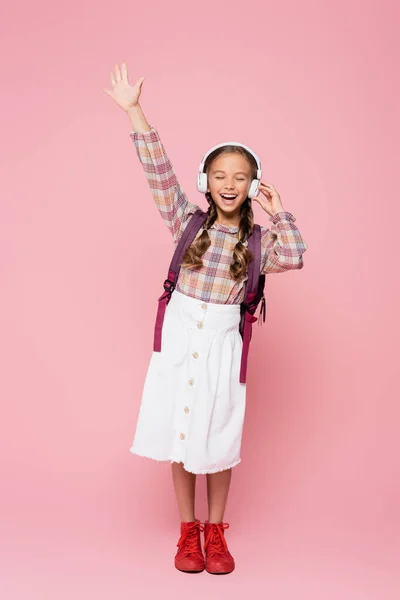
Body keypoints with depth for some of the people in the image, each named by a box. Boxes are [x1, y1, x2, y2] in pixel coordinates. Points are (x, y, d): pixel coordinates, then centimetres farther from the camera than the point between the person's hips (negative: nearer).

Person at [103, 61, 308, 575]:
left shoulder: (259, 238, -1)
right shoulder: (188, 221, -2)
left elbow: (293, 259, -18)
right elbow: (159, 172, -8)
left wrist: (278, 213, -9)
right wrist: (134, 112, -13)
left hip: (222, 344, 0)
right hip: (179, 336, 1)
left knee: (217, 440, 9)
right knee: (179, 435, 9)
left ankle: (215, 532, 27)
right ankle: (188, 531, 26)